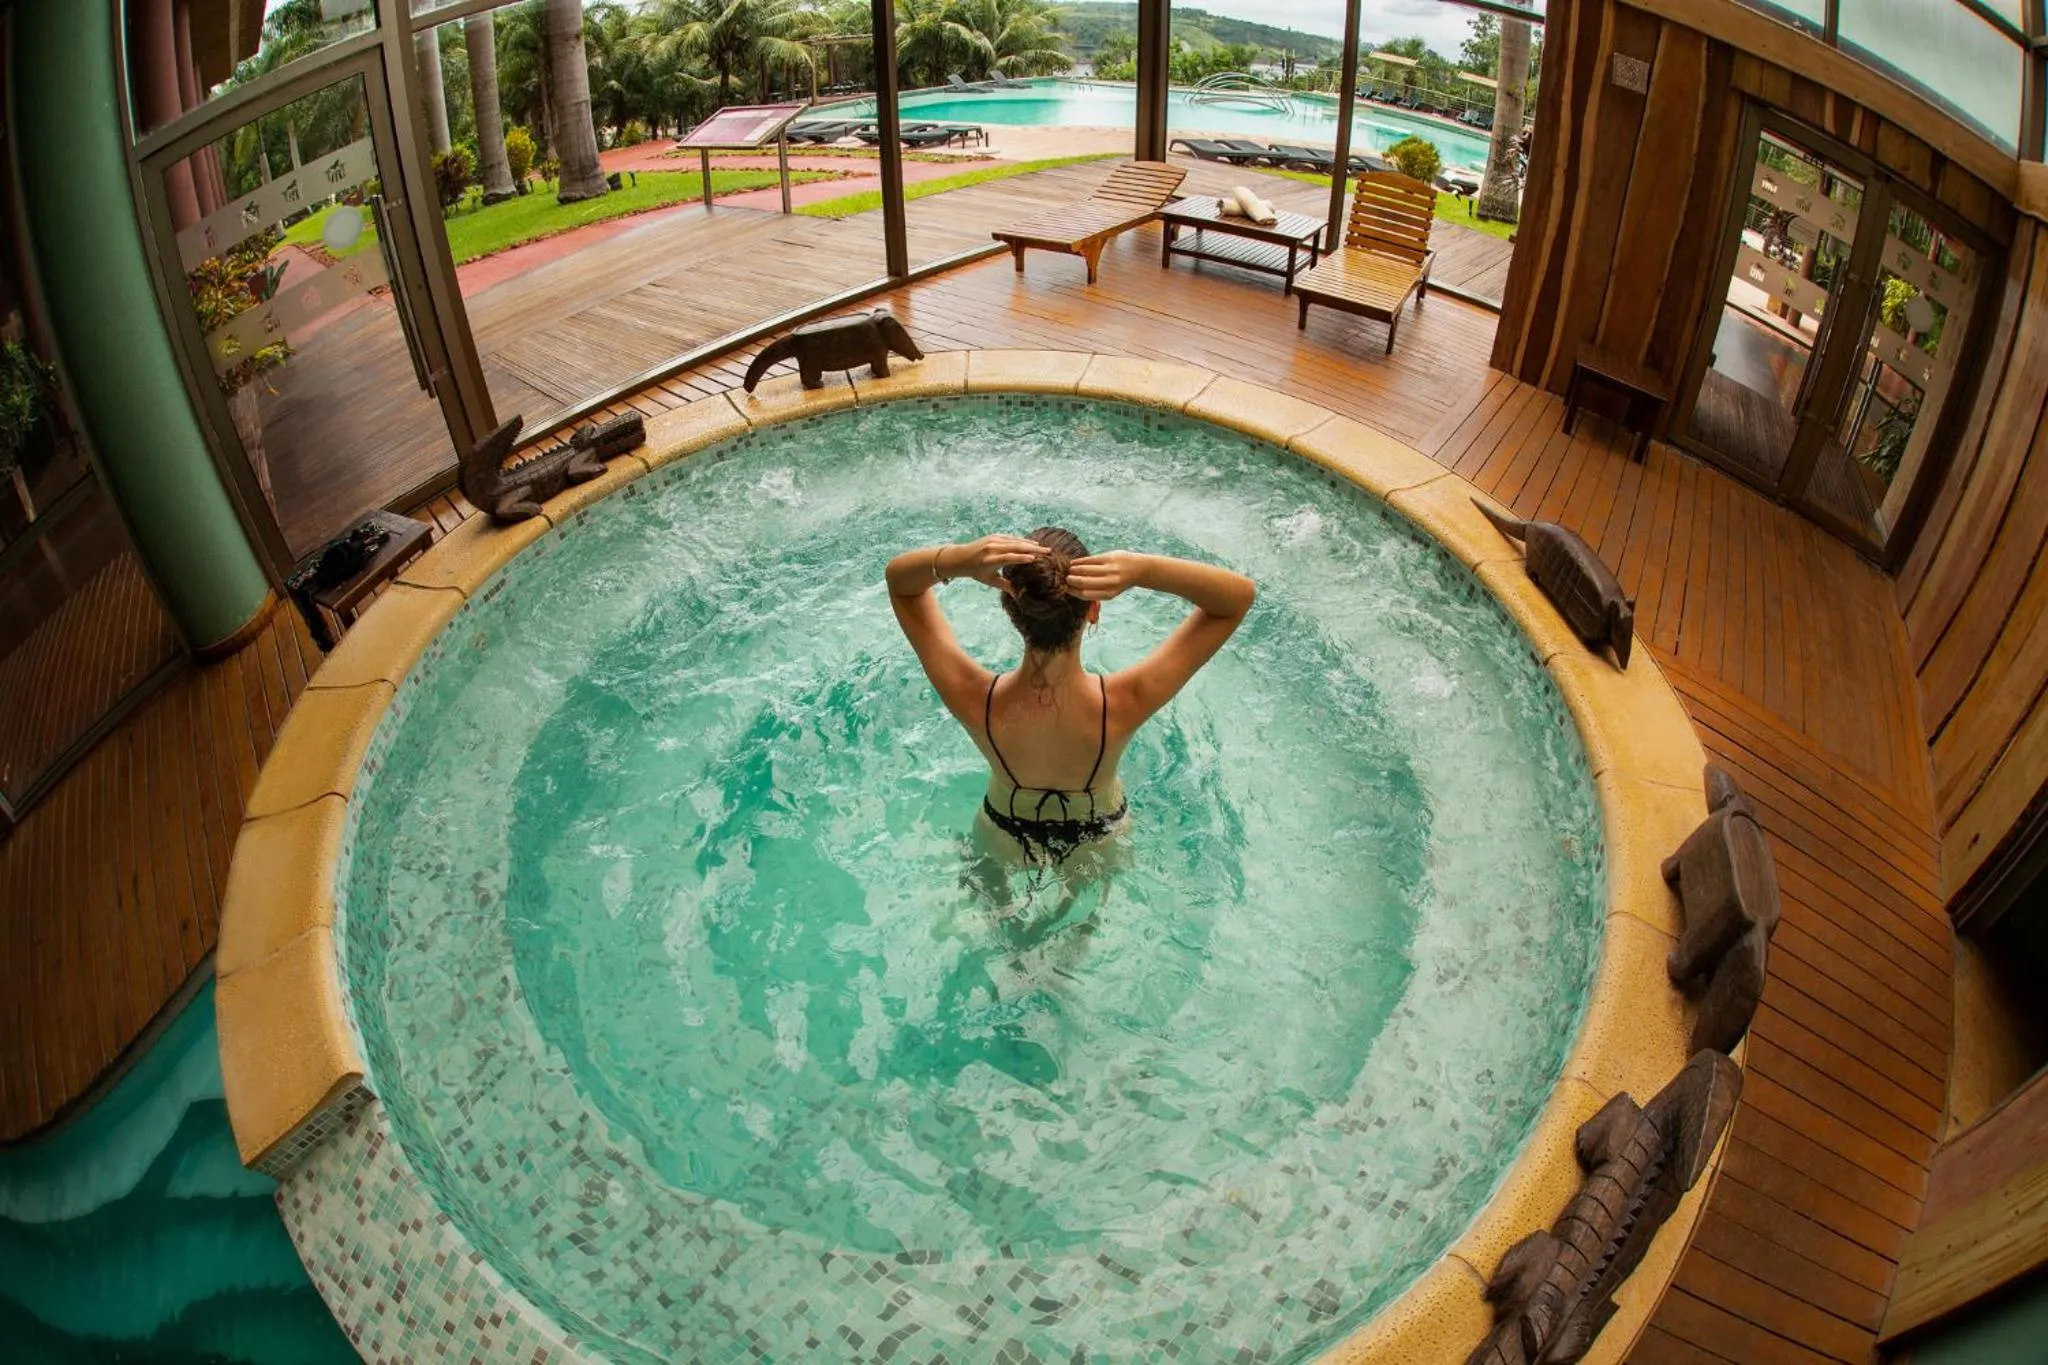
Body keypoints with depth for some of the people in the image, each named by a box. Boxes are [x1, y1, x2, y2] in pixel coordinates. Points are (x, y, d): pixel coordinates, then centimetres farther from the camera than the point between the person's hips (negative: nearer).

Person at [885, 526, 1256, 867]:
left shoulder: (975, 701, -40)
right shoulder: (1124, 705, -42)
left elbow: (899, 580, -26)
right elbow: (1241, 594, -34)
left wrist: (956, 560, -50)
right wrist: (1143, 569, -53)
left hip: (1003, 839, 1)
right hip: (1097, 840, 0)